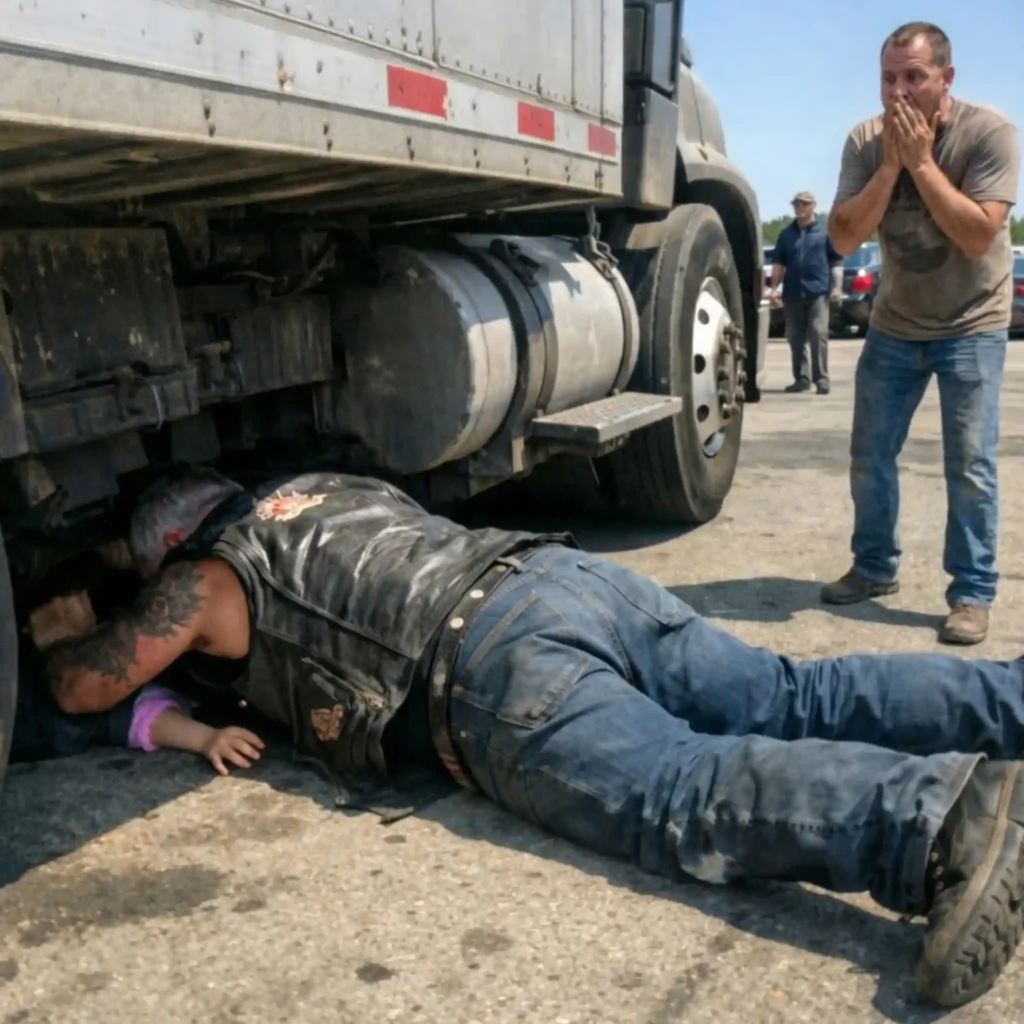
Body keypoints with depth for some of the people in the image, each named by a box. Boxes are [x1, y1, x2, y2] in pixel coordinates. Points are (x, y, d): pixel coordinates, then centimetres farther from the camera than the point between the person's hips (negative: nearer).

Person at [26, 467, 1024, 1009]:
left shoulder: (208, 577, 17)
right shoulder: (334, 486, 36)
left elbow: (86, 686, 29)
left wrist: (58, 634, 52)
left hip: (499, 665, -8)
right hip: (576, 572, 8)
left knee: (680, 795, -25)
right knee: (801, 702, 1)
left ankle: (942, 817, -45)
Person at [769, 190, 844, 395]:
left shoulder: (826, 231, 4)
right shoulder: (786, 233, 14)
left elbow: (836, 261, 2)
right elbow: (779, 263, 15)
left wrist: (837, 287, -7)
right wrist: (774, 288, 5)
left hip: (818, 291, -4)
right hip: (792, 293, 4)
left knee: (818, 335, -9)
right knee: (795, 338, 6)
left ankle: (822, 379, -6)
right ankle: (801, 378, 13)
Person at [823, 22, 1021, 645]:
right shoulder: (867, 141, -8)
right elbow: (844, 239, -14)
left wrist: (921, 161, -27)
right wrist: (890, 166, -24)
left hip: (971, 325, -3)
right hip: (896, 324, 4)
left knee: (970, 465, -9)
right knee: (870, 456, 7)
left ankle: (973, 593, 3)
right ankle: (876, 567, 25)